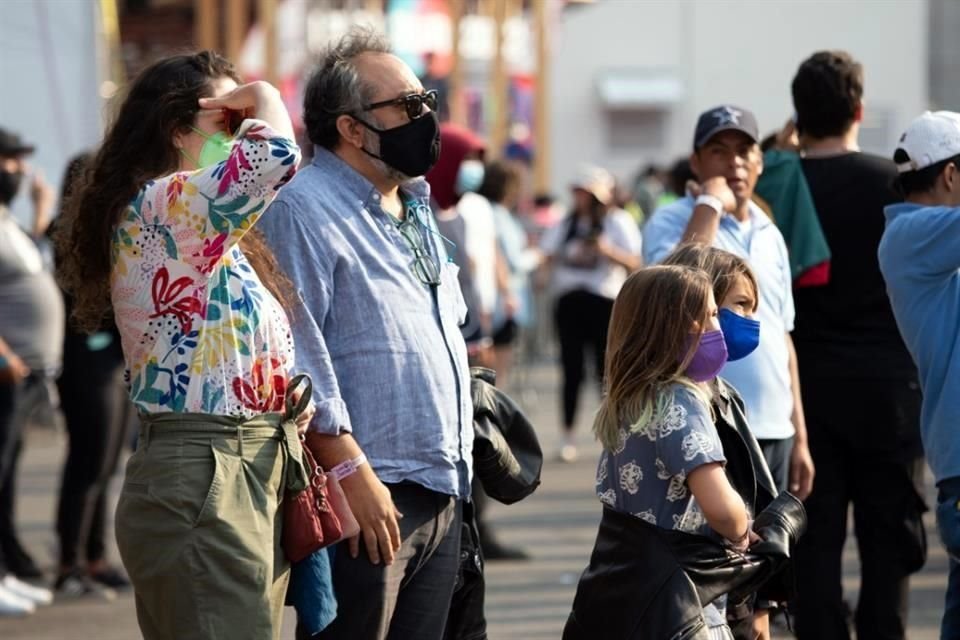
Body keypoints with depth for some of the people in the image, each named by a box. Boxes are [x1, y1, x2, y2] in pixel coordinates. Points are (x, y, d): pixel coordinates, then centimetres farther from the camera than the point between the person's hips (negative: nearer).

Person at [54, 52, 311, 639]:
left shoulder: (216, 238, 20)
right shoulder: (157, 206, -12)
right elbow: (275, 156, -29)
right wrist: (264, 100, -10)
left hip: (256, 479, 10)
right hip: (205, 484, -10)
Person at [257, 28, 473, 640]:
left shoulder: (416, 207, 19)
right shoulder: (304, 208, -9)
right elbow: (299, 355, -16)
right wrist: (353, 473, -20)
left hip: (442, 494, 9)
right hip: (369, 497, -9)